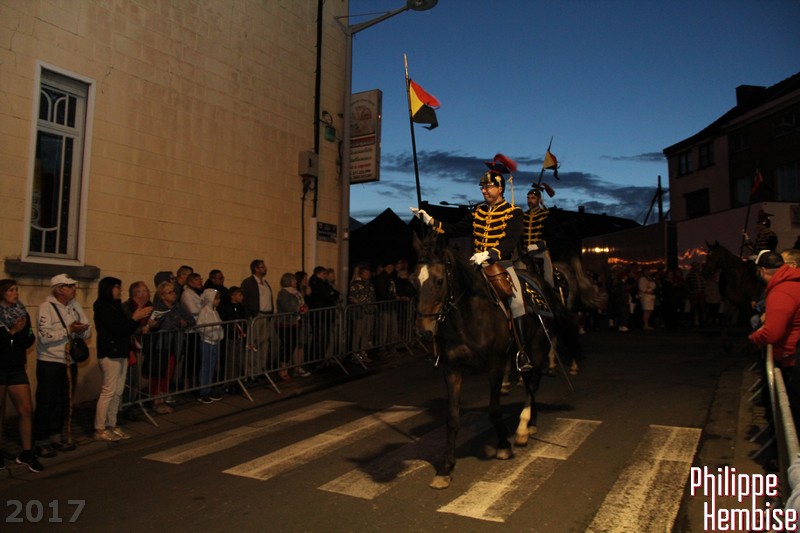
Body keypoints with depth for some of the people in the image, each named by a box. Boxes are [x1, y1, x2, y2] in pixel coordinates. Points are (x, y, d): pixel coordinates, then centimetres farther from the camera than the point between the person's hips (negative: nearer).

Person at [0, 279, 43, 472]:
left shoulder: (22, 313, 5)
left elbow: (29, 342, 3)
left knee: (26, 409, -1)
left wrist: (22, 331, -15)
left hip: (17, 368, 3)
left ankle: (27, 453, 8)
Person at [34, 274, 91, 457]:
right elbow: (44, 336, -21)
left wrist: (82, 329, -15)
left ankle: (56, 438, 26)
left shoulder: (75, 306, 7)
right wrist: (69, 330, -19)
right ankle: (41, 442, 14)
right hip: (49, 362, -6)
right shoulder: (46, 306, -11)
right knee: (46, 403, 2)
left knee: (64, 402, 12)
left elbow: (87, 332, 7)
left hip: (69, 362, 6)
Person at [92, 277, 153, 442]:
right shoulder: (102, 307, -9)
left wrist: (137, 318, 3)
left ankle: (111, 426, 15)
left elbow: (126, 329, 15)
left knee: (118, 392, 9)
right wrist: (135, 318, -8)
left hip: (120, 353, 8)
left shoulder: (115, 306, 15)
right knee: (108, 391, -6)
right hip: (110, 354, -8)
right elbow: (118, 329, -16)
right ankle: (99, 430, 0)